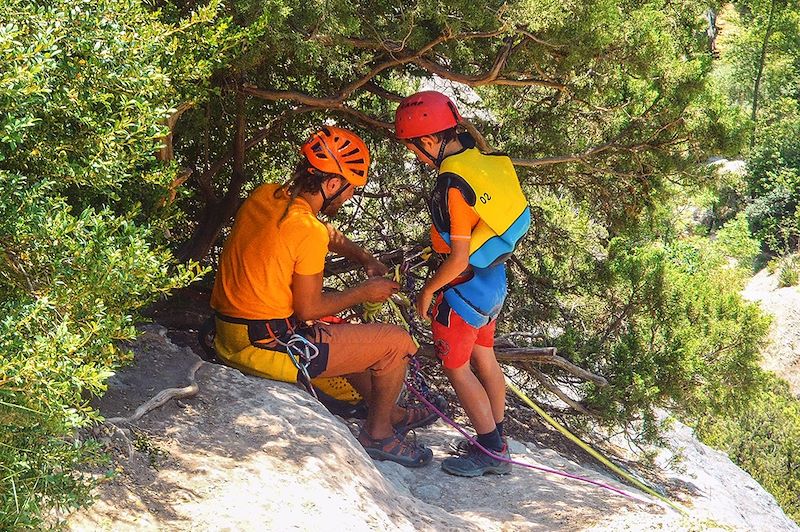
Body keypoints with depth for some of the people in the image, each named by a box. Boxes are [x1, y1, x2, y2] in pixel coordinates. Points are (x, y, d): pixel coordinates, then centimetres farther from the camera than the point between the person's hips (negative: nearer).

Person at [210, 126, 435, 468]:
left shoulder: (266, 195, 2)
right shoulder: (309, 231, -23)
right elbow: (308, 308, -15)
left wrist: (366, 260, 17)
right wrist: (364, 293, -1)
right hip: (269, 347, -9)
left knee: (344, 334, 33)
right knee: (397, 342, 0)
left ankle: (390, 412, 45)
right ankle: (377, 433, 20)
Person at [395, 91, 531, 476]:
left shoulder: (452, 186, -28)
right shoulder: (485, 162, -3)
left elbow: (459, 258, -25)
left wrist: (428, 290, -10)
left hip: (464, 288, -9)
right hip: (493, 280, 9)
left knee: (457, 369, 6)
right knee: (484, 360, 19)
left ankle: (490, 451, 13)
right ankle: (498, 447, 30)